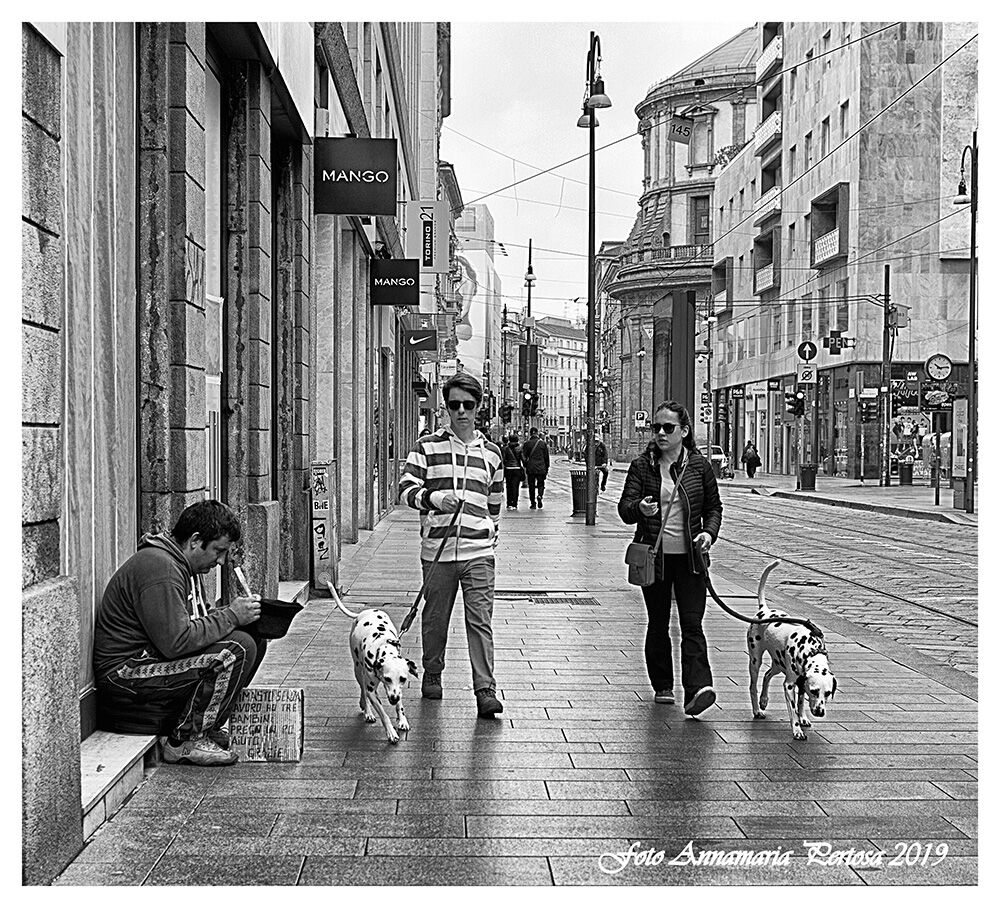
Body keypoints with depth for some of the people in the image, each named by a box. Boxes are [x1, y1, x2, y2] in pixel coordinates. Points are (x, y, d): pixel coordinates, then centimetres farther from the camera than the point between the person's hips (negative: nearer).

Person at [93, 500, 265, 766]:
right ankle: (184, 742, -13)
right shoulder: (158, 567, -22)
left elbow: (197, 621, 19)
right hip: (126, 672, -10)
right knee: (236, 650, -24)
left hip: (157, 658, 11)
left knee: (254, 637, 2)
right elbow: (176, 642, -28)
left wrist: (239, 614, 0)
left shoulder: (182, 564, 13)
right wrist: (230, 616, -19)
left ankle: (210, 722, 7)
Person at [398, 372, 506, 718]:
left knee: (480, 621, -6)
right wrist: (434, 498, -21)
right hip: (437, 550, 0)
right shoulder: (427, 447, 5)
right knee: (435, 619, 11)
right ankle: (432, 675, 31)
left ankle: (485, 690, -7)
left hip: (479, 553, 0)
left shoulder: (491, 453, 12)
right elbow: (406, 488, -3)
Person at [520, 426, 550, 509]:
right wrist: (547, 468, 11)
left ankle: (533, 503, 6)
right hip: (541, 468, 0)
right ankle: (539, 495, -16)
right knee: (541, 484, 12)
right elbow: (546, 457, 3)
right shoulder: (543, 443, 0)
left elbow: (523, 456, -2)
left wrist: (525, 466, 11)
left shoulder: (527, 443, -1)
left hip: (530, 468, 0)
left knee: (531, 486, 8)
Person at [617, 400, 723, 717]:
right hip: (654, 556, 1)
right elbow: (624, 508, -8)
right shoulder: (642, 465, -1)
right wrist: (639, 508, -31)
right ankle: (662, 686, 24)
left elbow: (714, 506, 11)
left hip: (690, 556, -1)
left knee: (692, 623, -8)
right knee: (658, 623, 11)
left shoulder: (699, 464, 2)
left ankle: (698, 688, -16)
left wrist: (709, 532, -8)